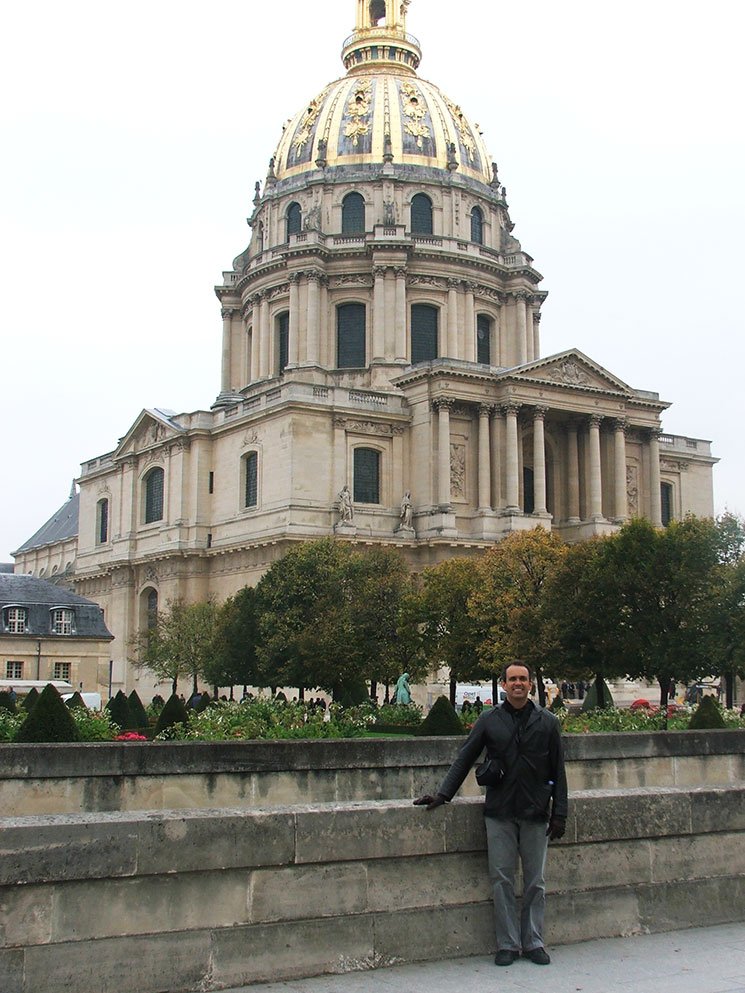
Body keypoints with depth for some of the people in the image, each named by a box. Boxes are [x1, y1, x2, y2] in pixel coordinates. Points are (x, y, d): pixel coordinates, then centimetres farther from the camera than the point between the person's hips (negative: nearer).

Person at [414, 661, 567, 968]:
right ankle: (508, 944, 12)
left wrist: (559, 813, 3)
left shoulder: (547, 722, 5)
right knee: (502, 880, 1)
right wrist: (443, 795, 0)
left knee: (535, 882, 6)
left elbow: (558, 771, 7)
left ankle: (533, 942, 19)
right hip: (499, 813, 0)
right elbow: (464, 759, 7)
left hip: (536, 814, 0)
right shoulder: (489, 720, 4)